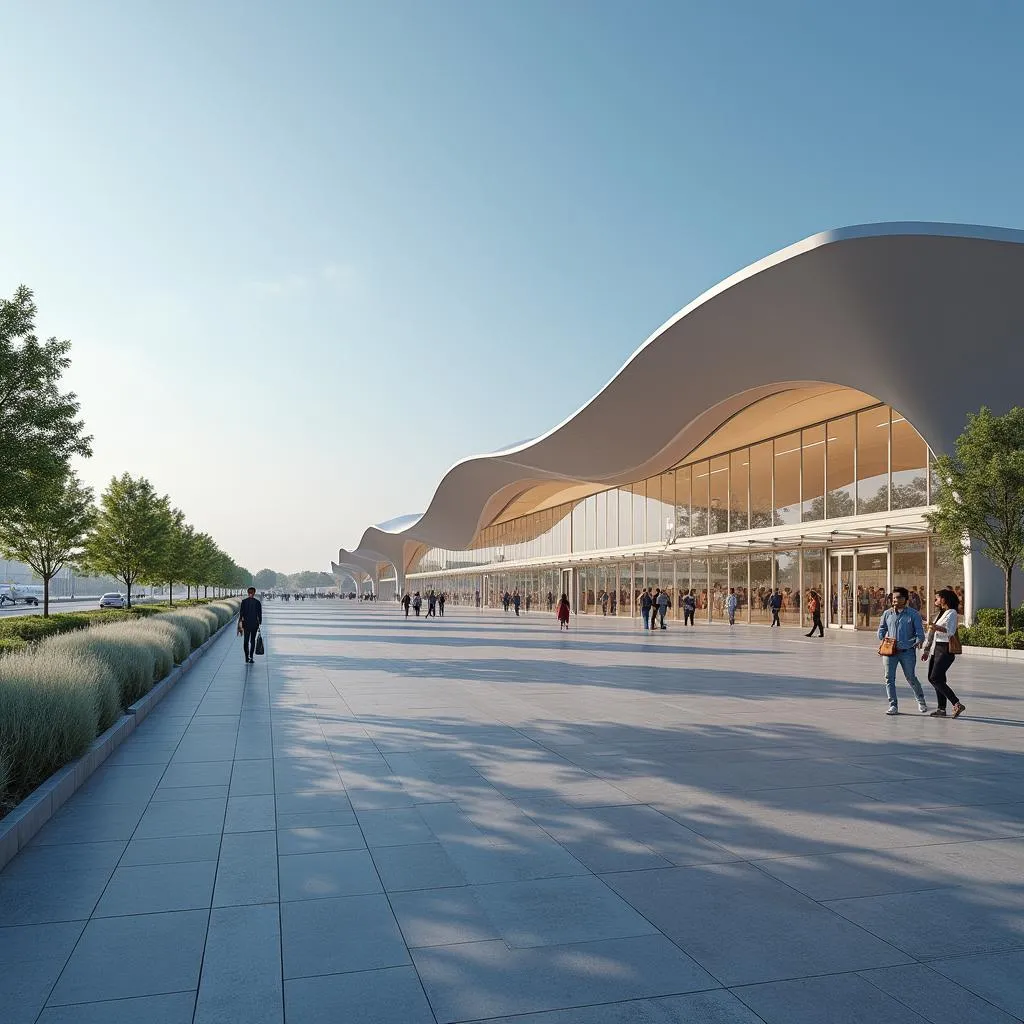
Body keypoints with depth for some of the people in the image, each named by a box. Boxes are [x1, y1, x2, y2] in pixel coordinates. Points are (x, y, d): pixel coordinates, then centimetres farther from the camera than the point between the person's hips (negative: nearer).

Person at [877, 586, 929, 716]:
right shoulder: (887, 613, 8)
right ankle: (893, 705, 5)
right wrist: (883, 641, 3)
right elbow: (882, 629, 18)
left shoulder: (913, 614, -1)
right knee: (889, 678, -2)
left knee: (911, 678, 7)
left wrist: (919, 641, -22)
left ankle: (921, 700, 32)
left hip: (907, 652, -3)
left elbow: (920, 632, -3)